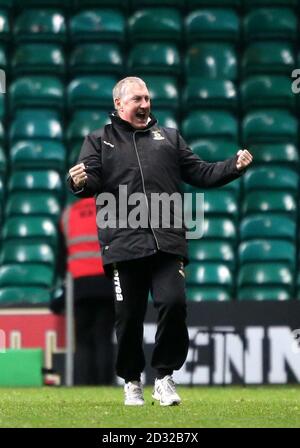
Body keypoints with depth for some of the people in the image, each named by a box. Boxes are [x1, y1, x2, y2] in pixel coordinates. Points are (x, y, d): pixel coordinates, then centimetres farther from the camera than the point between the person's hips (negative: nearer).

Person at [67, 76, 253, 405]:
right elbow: (91, 181, 1)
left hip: (167, 242, 1)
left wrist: (234, 166, 1)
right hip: (123, 243, -1)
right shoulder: (99, 141, 14)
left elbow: (200, 173, 17)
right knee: (128, 316, 1)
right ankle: (131, 382, 19)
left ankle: (164, 376, 2)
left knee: (173, 303, -14)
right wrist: (80, 182, -23)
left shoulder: (169, 138, 20)